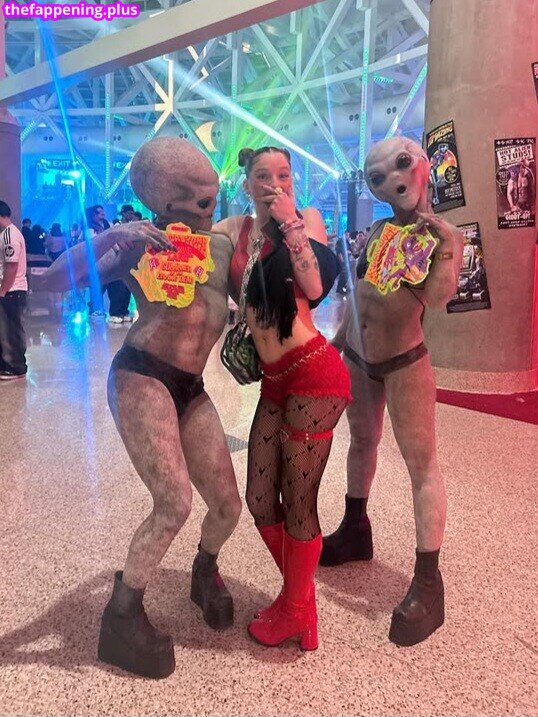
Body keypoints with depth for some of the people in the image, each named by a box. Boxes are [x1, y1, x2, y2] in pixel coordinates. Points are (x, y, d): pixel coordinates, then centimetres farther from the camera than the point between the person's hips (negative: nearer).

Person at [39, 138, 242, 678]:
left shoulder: (221, 243, 12)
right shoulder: (144, 245, -4)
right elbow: (53, 280, -14)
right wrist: (112, 236, -25)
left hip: (190, 388, 6)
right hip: (141, 377, -5)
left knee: (227, 506, 5)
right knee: (175, 502, -16)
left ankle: (204, 570, 39)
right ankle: (120, 618, 6)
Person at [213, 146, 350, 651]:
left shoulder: (307, 219, -2)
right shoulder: (234, 230, 11)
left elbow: (315, 287, -19)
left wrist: (290, 223, -16)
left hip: (313, 373, -6)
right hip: (275, 380, 6)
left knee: (297, 503, 4)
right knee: (260, 500, 12)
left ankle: (297, 612, 29)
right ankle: (297, 595, 37)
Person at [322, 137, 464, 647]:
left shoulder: (444, 236, -8)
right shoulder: (378, 231, 7)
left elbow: (437, 297, -24)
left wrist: (443, 242, -26)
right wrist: (336, 342, 17)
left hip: (405, 362, -6)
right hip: (355, 357, 6)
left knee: (421, 462, -5)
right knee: (362, 441, 19)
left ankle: (427, 582, 3)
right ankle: (354, 533, 40)